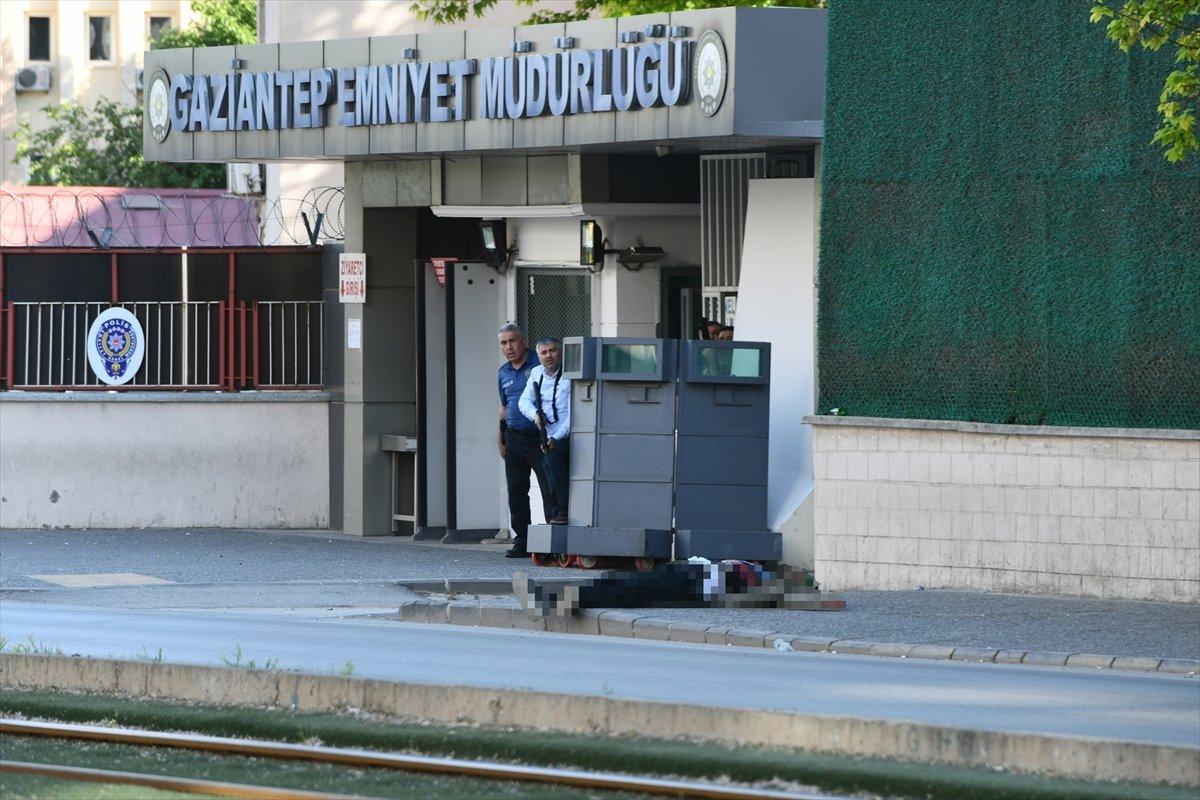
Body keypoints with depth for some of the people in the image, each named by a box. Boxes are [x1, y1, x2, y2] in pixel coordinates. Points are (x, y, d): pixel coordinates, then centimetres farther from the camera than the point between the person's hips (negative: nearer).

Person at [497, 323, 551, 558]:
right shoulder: (504, 373, 16)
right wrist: (501, 439, 19)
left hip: (541, 438, -6)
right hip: (514, 439, 6)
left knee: (550, 489, -8)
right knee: (516, 491, 6)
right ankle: (521, 541, 11)